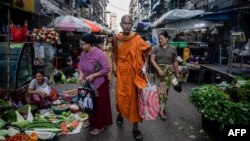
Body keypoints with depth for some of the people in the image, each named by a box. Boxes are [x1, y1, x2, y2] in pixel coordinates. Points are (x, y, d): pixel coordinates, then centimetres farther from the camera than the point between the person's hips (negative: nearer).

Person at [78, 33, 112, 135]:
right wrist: (81, 74, -10)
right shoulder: (83, 53, -1)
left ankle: (100, 126, 20)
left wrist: (93, 75, -24)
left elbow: (106, 69, -22)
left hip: (99, 83, -7)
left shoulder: (99, 53, -23)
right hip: (88, 83, 7)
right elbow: (80, 65, 10)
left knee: (99, 104, 5)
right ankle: (92, 122, 39)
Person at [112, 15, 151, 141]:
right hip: (121, 71, 2)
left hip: (134, 72, -2)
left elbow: (145, 52, -6)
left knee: (134, 96, 3)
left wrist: (145, 64, -22)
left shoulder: (137, 39, -8)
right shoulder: (116, 38, 0)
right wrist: (114, 65, 3)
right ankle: (120, 113, 43)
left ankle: (135, 127, 14)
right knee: (121, 96, 8)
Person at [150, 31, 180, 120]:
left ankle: (161, 108, 17)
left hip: (168, 71, 1)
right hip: (158, 71, 0)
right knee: (160, 90, -3)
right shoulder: (156, 48, 3)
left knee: (165, 90, 3)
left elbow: (175, 62, 9)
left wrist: (177, 73, 9)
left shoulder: (173, 49, 4)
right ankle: (161, 110, 7)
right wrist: (159, 69, -16)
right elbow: (152, 59, -5)